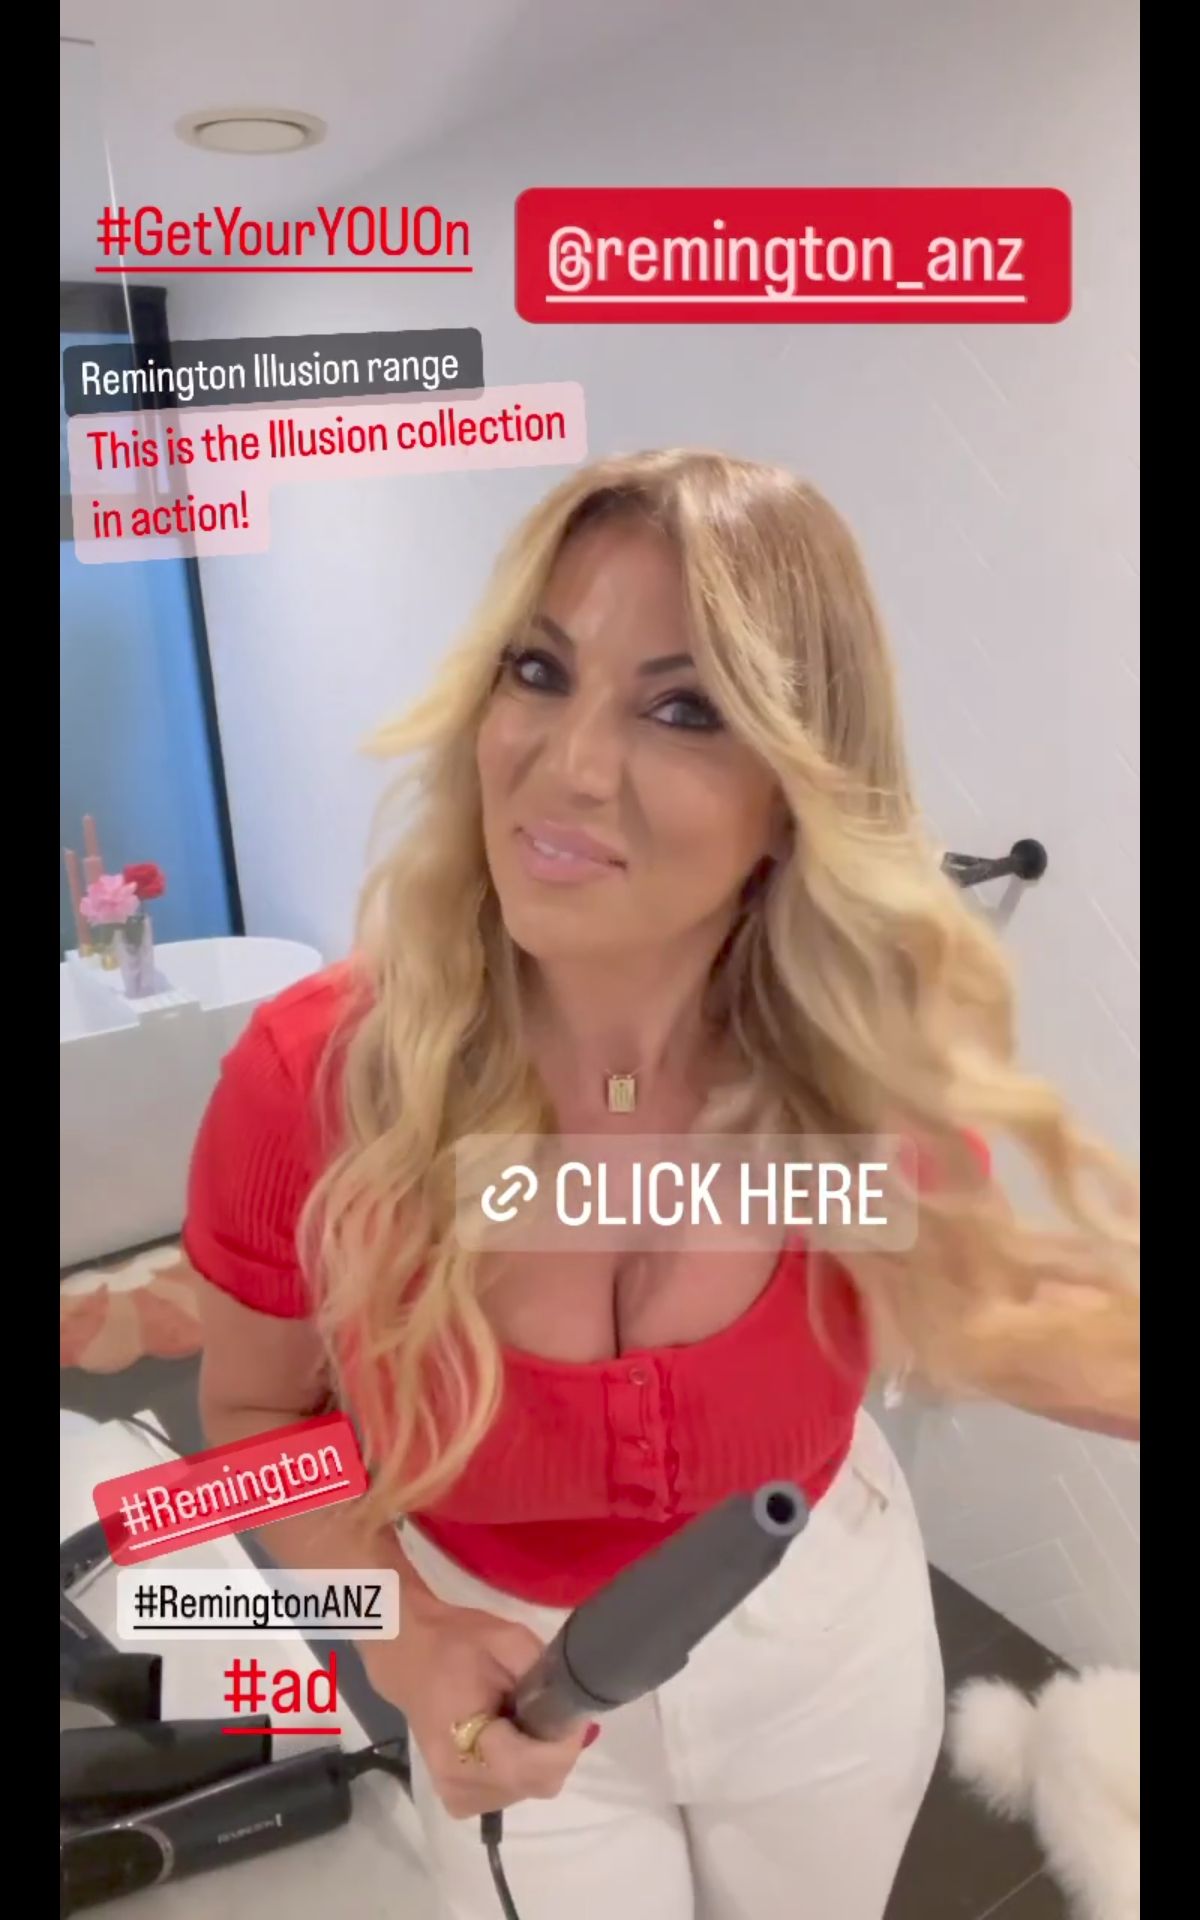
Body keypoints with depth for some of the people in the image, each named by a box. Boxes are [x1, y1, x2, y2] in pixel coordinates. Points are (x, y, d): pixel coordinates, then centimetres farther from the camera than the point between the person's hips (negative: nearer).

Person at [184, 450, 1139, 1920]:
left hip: (826, 1640, 2)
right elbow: (257, 1410, -10)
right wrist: (404, 1637, -24)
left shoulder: (865, 1067, -25)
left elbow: (956, 1304, -3)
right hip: (520, 1682, -1)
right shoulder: (308, 1079, -29)